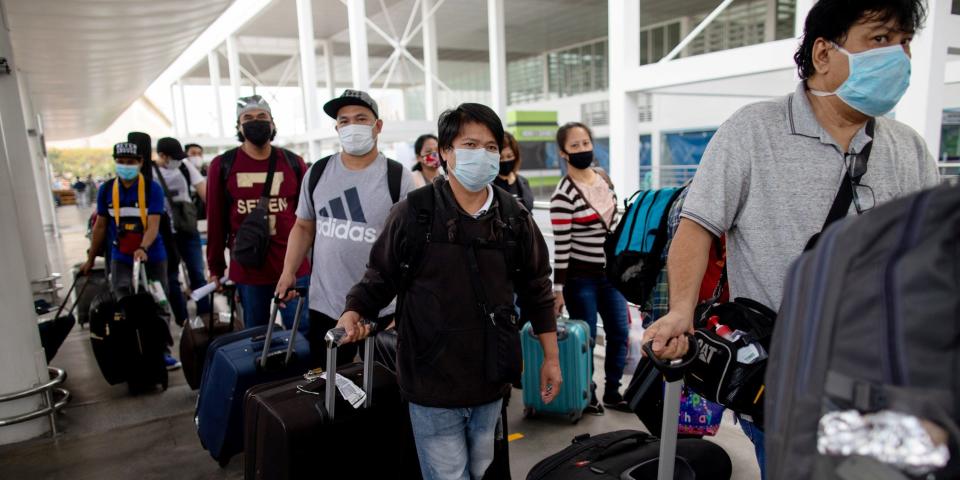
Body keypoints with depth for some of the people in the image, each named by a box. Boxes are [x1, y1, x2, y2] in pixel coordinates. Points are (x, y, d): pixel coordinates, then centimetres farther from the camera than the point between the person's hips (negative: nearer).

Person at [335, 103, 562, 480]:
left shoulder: (515, 218, 1)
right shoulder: (414, 212, -9)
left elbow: (536, 290, 8)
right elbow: (382, 275, 0)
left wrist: (551, 357, 9)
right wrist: (354, 312, -17)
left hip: (491, 380, 4)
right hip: (432, 380, -3)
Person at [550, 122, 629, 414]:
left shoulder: (603, 177, 4)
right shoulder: (564, 194, -18)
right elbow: (560, 246, -18)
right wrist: (558, 290, -16)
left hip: (609, 272, 7)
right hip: (580, 277, -7)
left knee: (619, 333, 13)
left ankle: (612, 393, 29)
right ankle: (586, 396, 25)